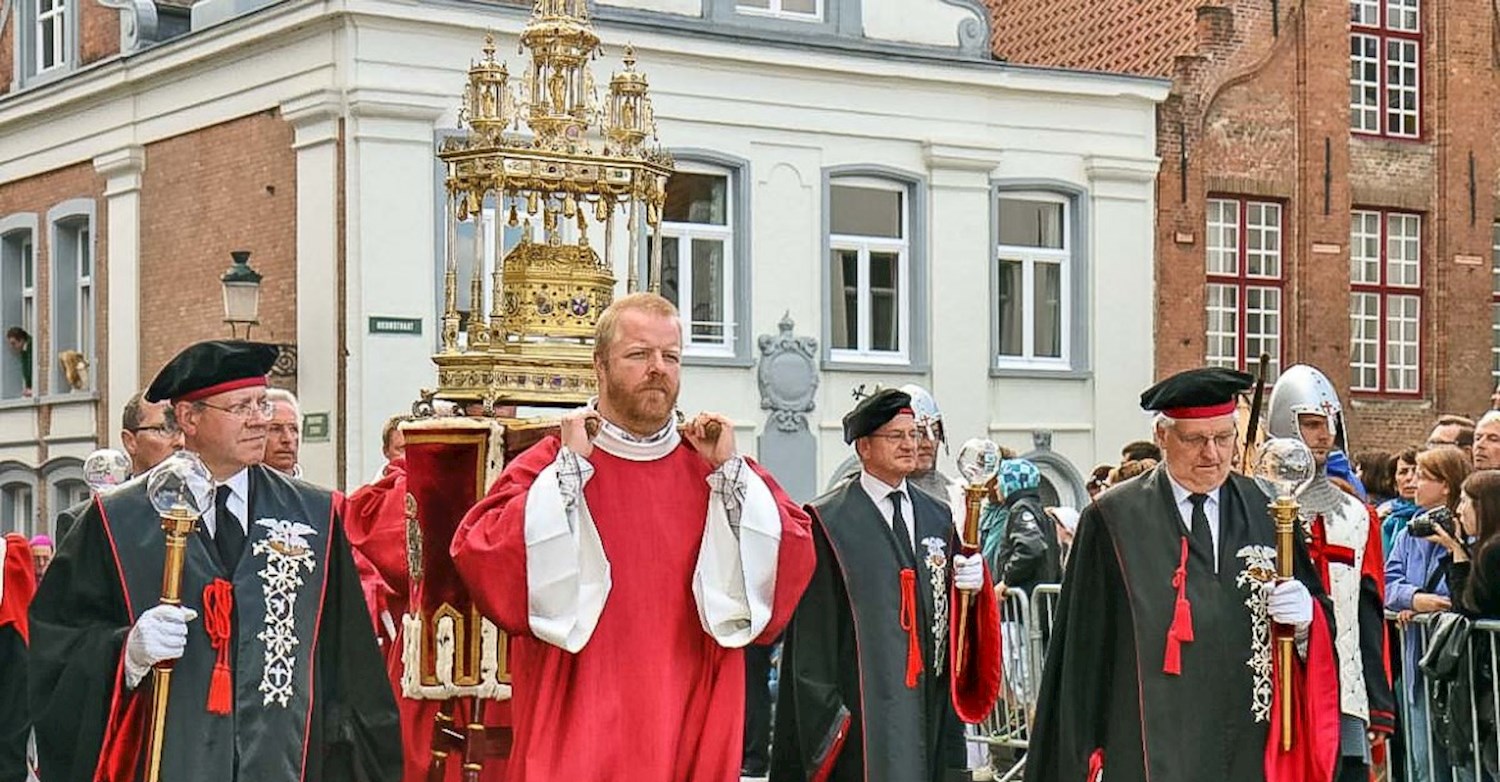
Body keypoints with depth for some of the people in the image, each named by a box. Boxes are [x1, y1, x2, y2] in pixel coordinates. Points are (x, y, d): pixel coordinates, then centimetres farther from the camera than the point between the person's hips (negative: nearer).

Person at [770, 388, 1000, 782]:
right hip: (861, 703, -5)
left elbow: (952, 609, 18)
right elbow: (812, 631, -6)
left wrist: (971, 585, -5)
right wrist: (822, 708, -12)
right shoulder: (829, 522, -2)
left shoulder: (938, 517, 16)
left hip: (927, 701, 5)